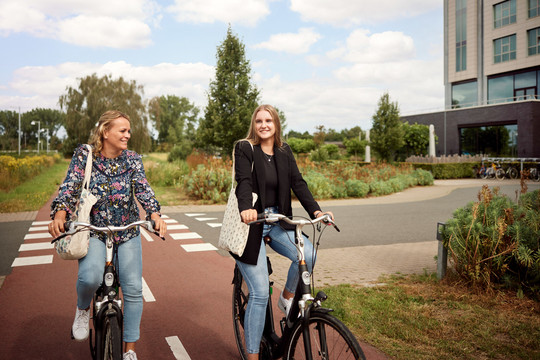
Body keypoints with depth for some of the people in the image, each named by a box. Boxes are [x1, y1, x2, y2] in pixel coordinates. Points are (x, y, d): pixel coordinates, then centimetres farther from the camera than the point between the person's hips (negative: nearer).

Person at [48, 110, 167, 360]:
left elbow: (143, 188, -11)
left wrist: (155, 214, -31)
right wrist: (60, 213, -32)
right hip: (92, 230, -2)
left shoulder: (132, 159, 0)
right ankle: (83, 308, 9)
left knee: (133, 289, -4)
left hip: (127, 232, 2)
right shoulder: (84, 155, -3)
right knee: (90, 277, -29)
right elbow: (70, 185, -13)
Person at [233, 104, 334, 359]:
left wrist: (315, 210, -17)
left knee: (308, 253, -24)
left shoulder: (284, 152, 8)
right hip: (250, 223, -4)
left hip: (277, 223, 5)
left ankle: (287, 297, 7)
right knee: (259, 293, -7)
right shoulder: (244, 149, -6)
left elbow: (298, 183, -1)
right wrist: (246, 209, -41)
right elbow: (244, 182, -21)